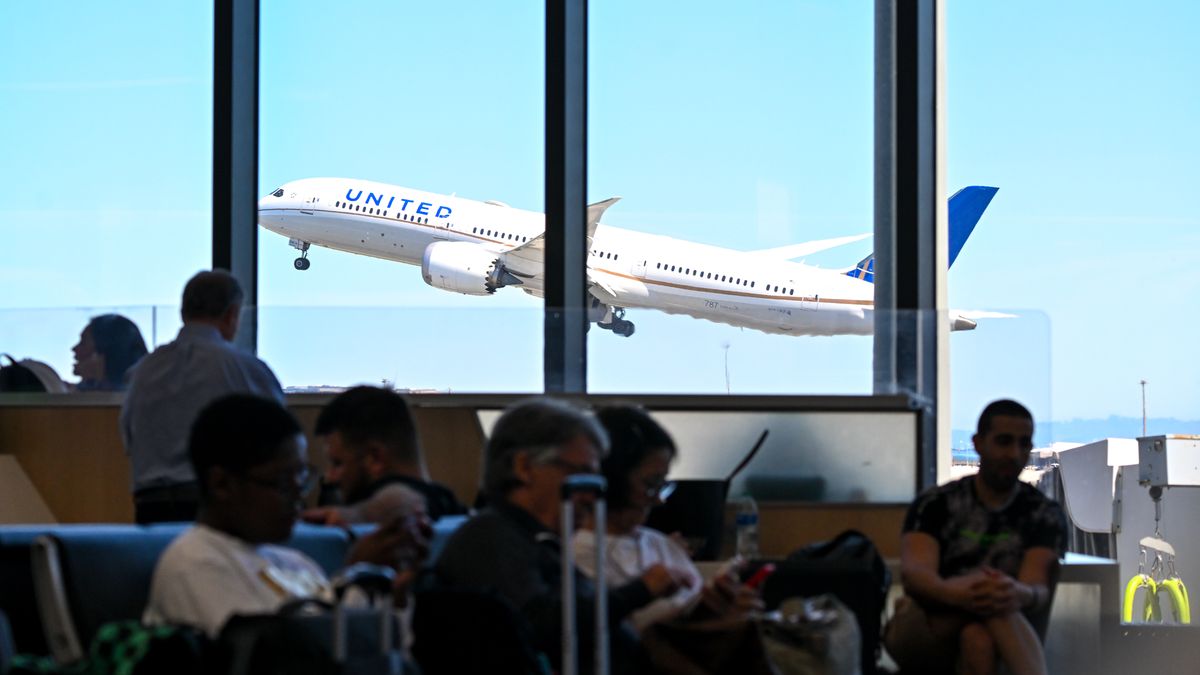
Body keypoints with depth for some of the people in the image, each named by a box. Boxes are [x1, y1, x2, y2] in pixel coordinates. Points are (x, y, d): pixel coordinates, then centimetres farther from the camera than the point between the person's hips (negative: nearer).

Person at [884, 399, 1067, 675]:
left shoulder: (1045, 514, 6)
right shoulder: (936, 505, 4)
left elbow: (1039, 591, -11)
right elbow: (913, 572, -15)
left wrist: (1018, 594, -40)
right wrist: (954, 594, -41)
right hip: (919, 637, -1)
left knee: (978, 639, -39)